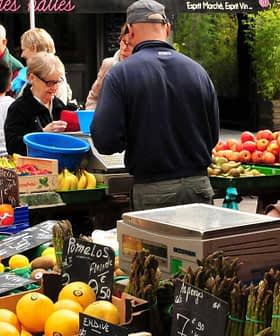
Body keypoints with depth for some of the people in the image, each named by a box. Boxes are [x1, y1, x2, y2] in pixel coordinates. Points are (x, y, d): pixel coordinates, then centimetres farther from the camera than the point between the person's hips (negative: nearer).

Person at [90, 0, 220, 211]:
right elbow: (213, 136, 7)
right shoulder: (197, 70, 2)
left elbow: (105, 142, -13)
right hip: (198, 185, 3)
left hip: (152, 190, -3)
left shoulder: (121, 73, -8)